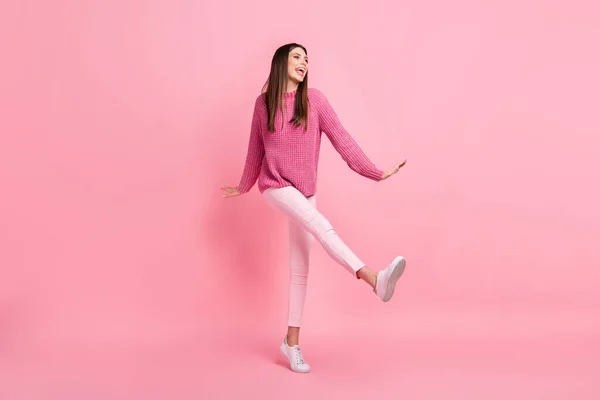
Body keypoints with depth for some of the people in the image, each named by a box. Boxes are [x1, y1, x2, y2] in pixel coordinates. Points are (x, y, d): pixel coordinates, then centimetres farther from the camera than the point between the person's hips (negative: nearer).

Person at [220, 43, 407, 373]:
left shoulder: (314, 99, 0)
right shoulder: (263, 102, 1)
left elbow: (341, 138, -4)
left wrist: (375, 173, -11)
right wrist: (243, 186, 22)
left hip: (305, 189, 3)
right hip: (275, 185, -2)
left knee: (300, 269, 4)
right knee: (321, 225, -29)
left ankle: (292, 342, 13)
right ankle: (375, 279, -41)